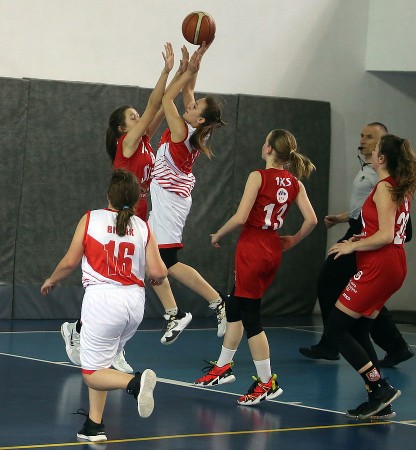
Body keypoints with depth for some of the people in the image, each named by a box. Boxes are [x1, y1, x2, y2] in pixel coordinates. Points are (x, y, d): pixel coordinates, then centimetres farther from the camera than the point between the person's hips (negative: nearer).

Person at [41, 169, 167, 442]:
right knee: (100, 363, 21)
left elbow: (70, 262, 1)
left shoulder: (91, 220, 0)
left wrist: (51, 281, 21)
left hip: (102, 298, -4)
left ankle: (135, 382, -27)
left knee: (92, 373, 1)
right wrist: (158, 277, 23)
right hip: (134, 300, 4)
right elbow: (159, 272, -1)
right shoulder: (143, 227, 5)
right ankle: (94, 425, 16)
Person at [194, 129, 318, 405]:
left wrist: (218, 235, -3)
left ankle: (267, 382, 3)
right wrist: (292, 242, 12)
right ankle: (223, 367, 31)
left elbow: (240, 218, -19)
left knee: (250, 317, 1)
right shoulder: (295, 183, 4)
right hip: (273, 250, 7)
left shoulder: (259, 177, -13)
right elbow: (311, 220, -3)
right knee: (235, 308, 21)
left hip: (252, 247, -7)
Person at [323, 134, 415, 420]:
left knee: (335, 329, -5)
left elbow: (386, 236, -20)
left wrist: (352, 246, -11)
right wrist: (363, 238, 14)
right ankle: (379, 399, 9)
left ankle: (381, 389, -11)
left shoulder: (384, 188, -14)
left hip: (378, 267, -9)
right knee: (358, 332, 14)